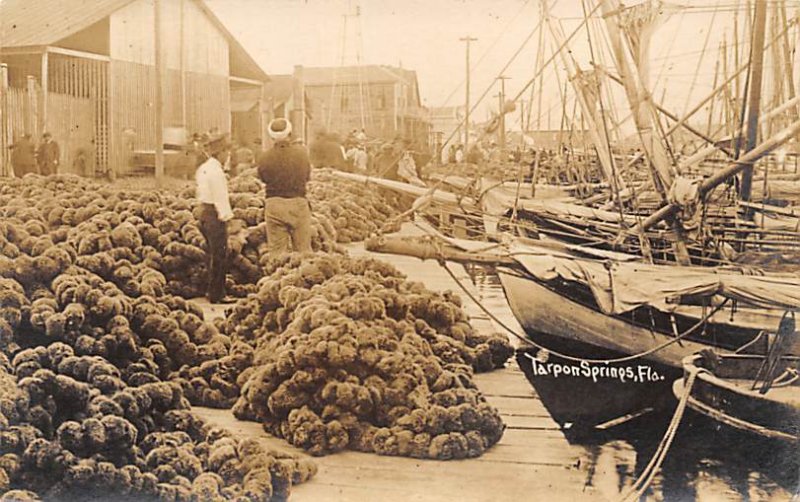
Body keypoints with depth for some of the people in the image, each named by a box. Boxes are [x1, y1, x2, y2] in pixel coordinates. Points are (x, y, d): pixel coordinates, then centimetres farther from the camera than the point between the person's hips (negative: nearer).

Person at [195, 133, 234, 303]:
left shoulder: (203, 169, 12)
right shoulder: (216, 171, -18)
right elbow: (220, 198, -19)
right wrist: (226, 216, -14)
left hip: (204, 212, 10)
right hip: (215, 215, -10)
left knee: (212, 254, 19)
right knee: (219, 255, -2)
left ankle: (212, 290, 29)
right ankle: (216, 295, 3)